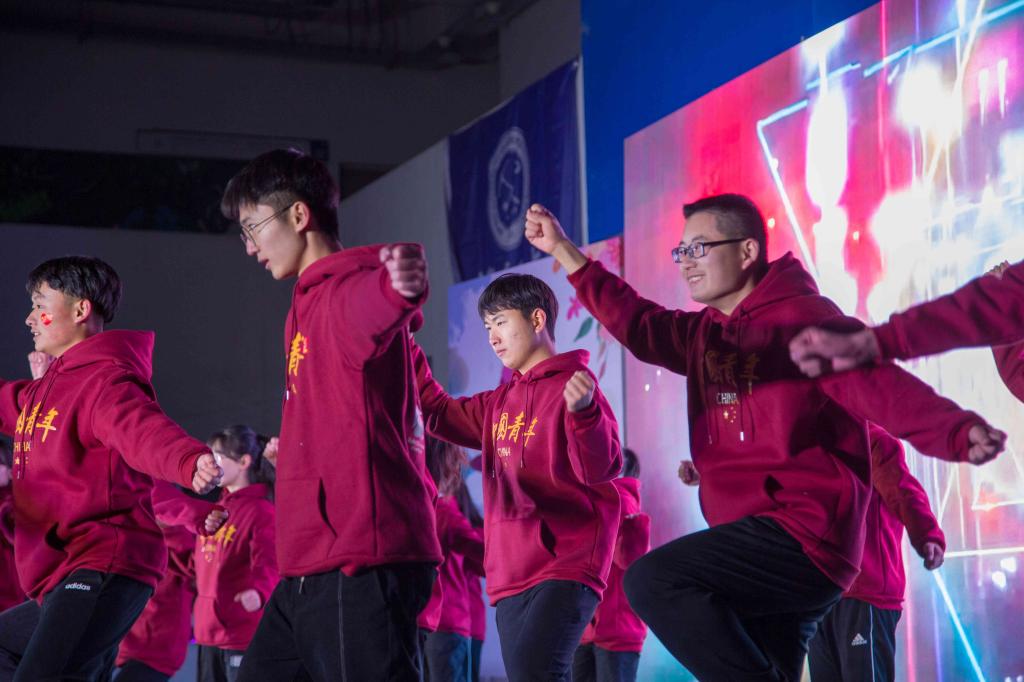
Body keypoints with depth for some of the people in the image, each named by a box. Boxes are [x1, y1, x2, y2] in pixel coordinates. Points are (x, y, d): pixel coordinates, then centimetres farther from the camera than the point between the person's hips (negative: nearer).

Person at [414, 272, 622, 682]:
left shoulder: (571, 388, -7)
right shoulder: (499, 402, 17)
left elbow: (601, 469, -16)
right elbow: (440, 414, 28)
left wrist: (583, 412, -35)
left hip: (565, 567, -9)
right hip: (510, 573, 9)